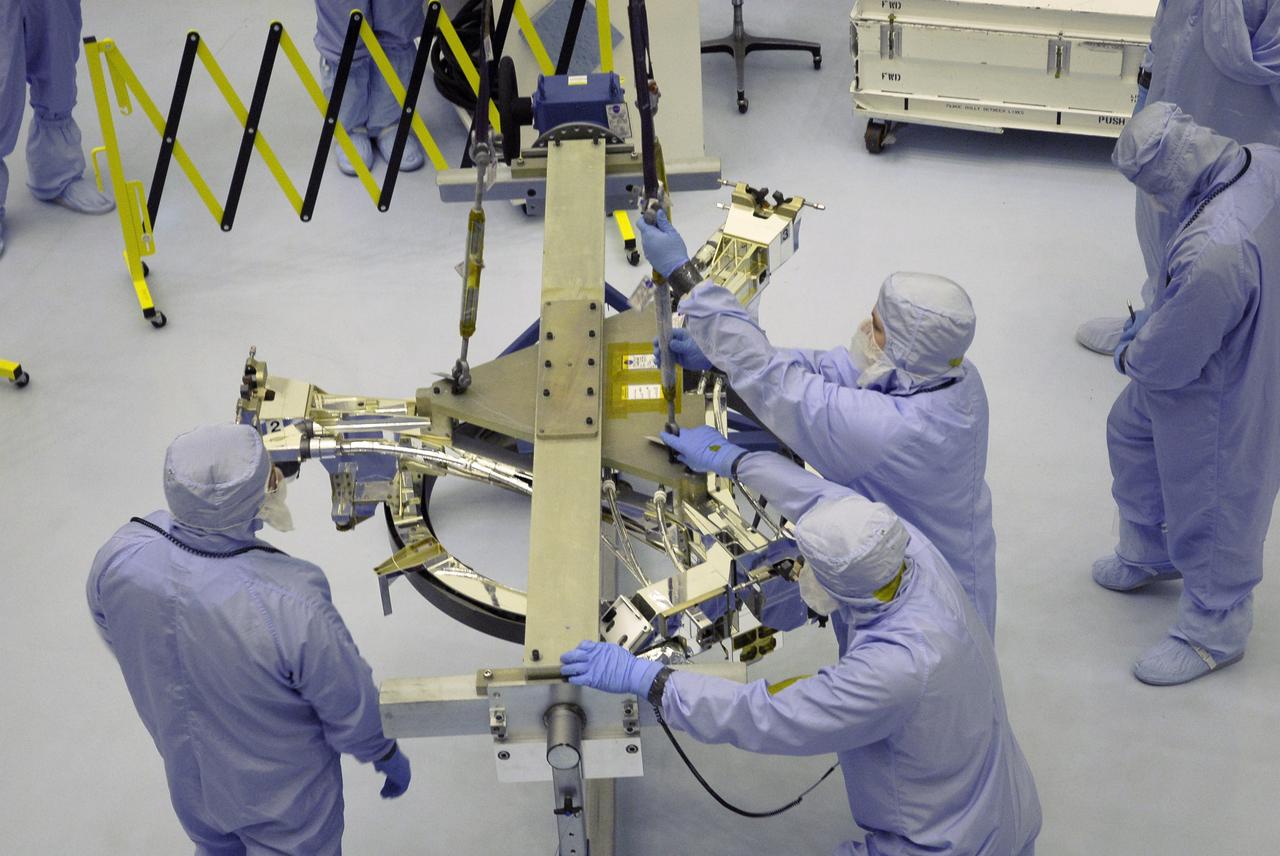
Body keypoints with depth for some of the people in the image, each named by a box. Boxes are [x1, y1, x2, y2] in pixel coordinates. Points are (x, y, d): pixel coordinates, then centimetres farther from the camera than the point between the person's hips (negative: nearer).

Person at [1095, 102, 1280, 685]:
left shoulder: (1212, 254, -44)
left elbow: (1170, 358, -28)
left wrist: (1129, 357, -6)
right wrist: (1148, 328, 3)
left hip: (1213, 397, -9)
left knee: (1210, 507, 13)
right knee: (1130, 436, 30)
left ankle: (1214, 631, 38)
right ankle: (1150, 554, 54)